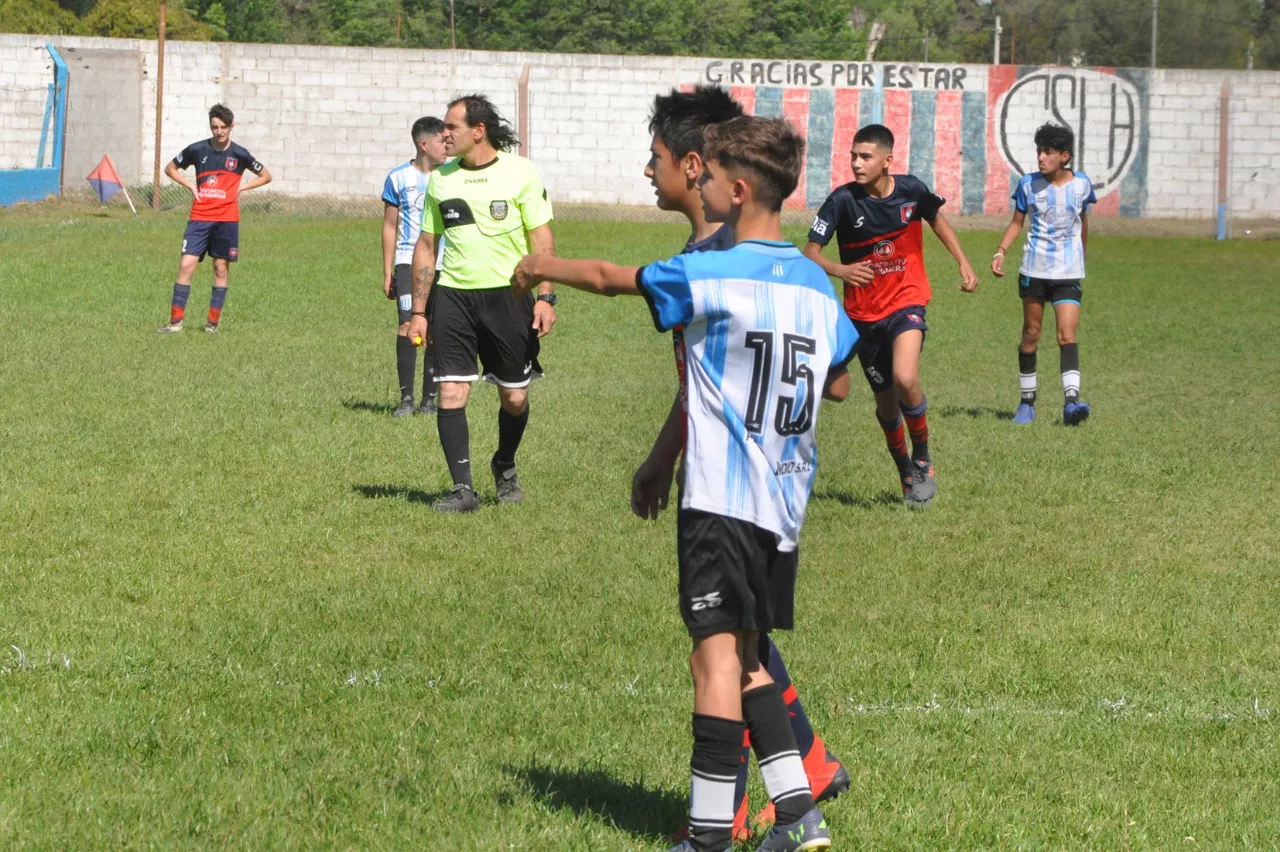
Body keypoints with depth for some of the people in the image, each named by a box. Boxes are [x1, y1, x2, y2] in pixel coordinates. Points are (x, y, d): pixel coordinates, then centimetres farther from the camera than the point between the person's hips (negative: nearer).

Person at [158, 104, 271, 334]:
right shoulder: (197, 150, 1)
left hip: (227, 219, 0)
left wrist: (240, 188, 2)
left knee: (221, 268, 5)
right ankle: (175, 321, -7)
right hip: (200, 217, 0)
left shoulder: (239, 155, 1)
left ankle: (213, 321, 14)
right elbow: (170, 168, 15)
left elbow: (265, 176, 13)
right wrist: (191, 185, 2)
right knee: (187, 265, -10)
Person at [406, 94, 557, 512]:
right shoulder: (440, 179, 7)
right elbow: (426, 245, 13)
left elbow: (541, 238, -1)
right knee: (450, 393, -9)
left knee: (514, 397, 5)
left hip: (507, 294, -2)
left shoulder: (519, 172, -3)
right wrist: (418, 311, 9)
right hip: (453, 295, 2)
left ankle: (505, 468, 32)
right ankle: (462, 488, -4)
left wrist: (545, 297, -10)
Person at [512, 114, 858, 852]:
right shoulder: (817, 285, 7)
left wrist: (541, 268, 21)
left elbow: (609, 278, 2)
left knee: (717, 651, -6)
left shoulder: (710, 275, -12)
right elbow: (838, 384, 18)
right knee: (745, 654, 16)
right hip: (786, 499, 7)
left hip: (722, 495, -7)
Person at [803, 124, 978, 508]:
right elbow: (810, 252, -15)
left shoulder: (911, 189, -8)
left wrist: (963, 262, 14)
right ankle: (904, 469, 36)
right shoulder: (843, 200, -14)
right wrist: (839, 270, -35)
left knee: (905, 379, -25)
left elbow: (936, 216, 15)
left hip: (906, 303, -1)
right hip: (864, 313, 1)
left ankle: (922, 457, 0)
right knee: (886, 401, 10)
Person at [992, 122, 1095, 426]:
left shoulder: (1081, 184, -1)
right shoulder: (1029, 184, -2)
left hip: (1068, 273, -1)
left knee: (1067, 333, -14)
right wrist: (1001, 251, -7)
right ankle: (1027, 401, 20)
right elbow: (1017, 221, 7)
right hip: (1034, 270, 1)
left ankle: (1071, 401, -23)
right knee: (1031, 334, 8)